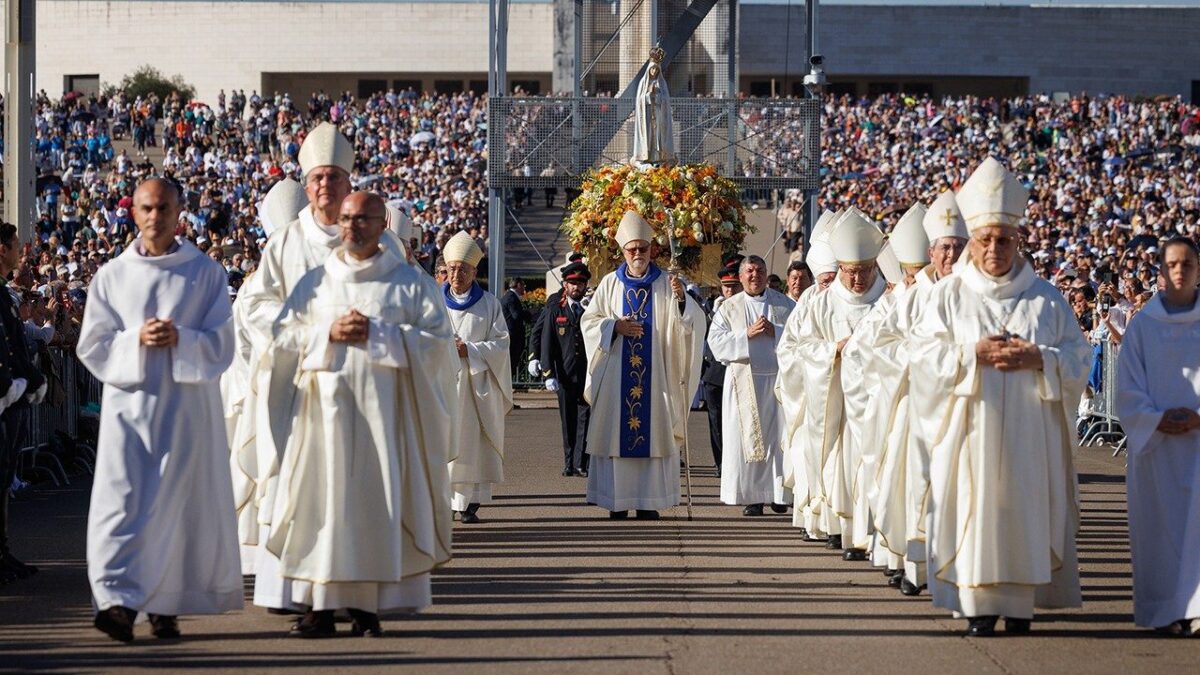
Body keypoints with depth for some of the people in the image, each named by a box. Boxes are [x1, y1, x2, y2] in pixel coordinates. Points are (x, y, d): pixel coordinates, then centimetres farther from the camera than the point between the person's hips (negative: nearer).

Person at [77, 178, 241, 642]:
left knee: (176, 503, -1)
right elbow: (92, 346, 4)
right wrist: (136, 339, -13)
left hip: (186, 405, -1)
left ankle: (166, 605, 8)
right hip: (128, 401, 1)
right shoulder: (111, 276, 9)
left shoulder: (206, 273, 5)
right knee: (120, 499, -12)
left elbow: (221, 344, 1)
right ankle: (118, 599, -17)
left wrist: (179, 339, -16)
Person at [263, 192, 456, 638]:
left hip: (384, 406, -2)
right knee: (323, 498, -5)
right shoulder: (315, 282, 15)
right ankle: (321, 605, -4)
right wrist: (329, 334, -7)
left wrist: (377, 335, -11)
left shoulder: (410, 282, 7)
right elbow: (283, 337, 9)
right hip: (326, 405, 2)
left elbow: (437, 338, -2)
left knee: (377, 499, -4)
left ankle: (367, 606, 1)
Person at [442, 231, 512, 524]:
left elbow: (501, 343, 2)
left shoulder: (489, 304, 7)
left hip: (476, 383, 0)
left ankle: (469, 503, -3)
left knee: (473, 441, -5)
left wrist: (470, 350, -11)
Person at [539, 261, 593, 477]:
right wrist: (549, 374, -4)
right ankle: (569, 464, 14)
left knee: (586, 417, -9)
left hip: (589, 374, -1)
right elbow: (547, 343, 3)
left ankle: (581, 464, -12)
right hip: (565, 375, 1)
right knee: (568, 420, 6)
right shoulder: (555, 310, 7)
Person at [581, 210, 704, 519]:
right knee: (615, 432, -2)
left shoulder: (666, 284, 5)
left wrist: (681, 299, -24)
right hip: (617, 374, 1)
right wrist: (615, 326, -10)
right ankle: (617, 501, 1)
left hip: (655, 374, -1)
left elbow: (691, 321, -4)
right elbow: (589, 320, 8)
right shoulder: (610, 284, 8)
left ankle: (648, 501, 0)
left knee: (654, 432, -3)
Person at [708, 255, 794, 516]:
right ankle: (752, 496, -1)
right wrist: (747, 334, -12)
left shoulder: (784, 304, 9)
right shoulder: (729, 308, 9)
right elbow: (716, 341, -2)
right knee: (746, 438, -3)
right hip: (744, 382, 0)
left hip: (777, 378, 0)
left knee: (778, 435, -2)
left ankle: (778, 494, 4)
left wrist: (775, 331, -12)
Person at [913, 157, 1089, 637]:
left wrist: (1038, 359, -12)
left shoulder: (1045, 298, 8)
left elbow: (1078, 357, 6)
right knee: (975, 509, -6)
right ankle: (979, 603, -2)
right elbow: (924, 354, 0)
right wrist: (972, 354, -13)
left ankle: (1020, 600, 5)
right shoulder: (950, 295, 6)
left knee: (1026, 510, -1)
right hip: (972, 428, -1)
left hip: (1029, 430, 1)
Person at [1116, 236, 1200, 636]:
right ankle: (1166, 611, 8)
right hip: (1156, 442, 1)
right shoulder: (1143, 325, 5)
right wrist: (1157, 419, -10)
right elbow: (1128, 388, 3)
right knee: (1162, 524, 1)